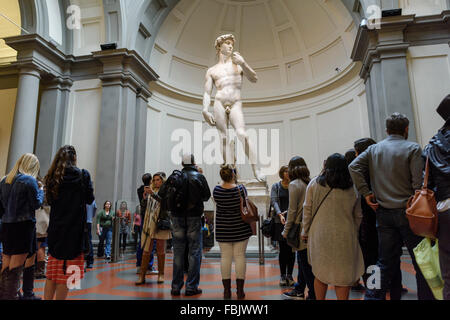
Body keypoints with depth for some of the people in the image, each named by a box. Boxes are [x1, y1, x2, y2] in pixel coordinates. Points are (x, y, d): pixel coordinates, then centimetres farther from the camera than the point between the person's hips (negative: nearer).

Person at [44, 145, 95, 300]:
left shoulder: (53, 177, 5)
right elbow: (89, 199, 0)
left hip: (55, 229, 5)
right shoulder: (83, 175, -8)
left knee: (51, 273, 14)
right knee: (66, 274, 1)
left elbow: (50, 201, 12)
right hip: (74, 229, -5)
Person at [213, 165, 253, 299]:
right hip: (240, 228, -1)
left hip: (223, 229, 1)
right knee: (240, 256, 6)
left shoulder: (216, 190, -8)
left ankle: (227, 290, 14)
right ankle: (240, 290, 11)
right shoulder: (240, 189, -12)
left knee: (225, 257, 7)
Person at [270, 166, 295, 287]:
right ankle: (282, 276, 13)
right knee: (283, 249, 2)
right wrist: (280, 214, -19)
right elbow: (274, 201, -3)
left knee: (291, 249, 4)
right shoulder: (276, 186, 7)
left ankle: (289, 275, 15)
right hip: (280, 221, -1)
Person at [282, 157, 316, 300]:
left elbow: (292, 210, -13)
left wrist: (286, 230, -4)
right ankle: (299, 291, 31)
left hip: (300, 228, -8)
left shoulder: (294, 185, -12)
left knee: (305, 262, 2)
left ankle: (313, 295, 11)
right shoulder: (310, 183, 7)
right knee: (303, 260, 18)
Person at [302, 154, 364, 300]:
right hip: (344, 237, 0)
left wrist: (305, 231, 10)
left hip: (319, 235, 0)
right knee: (343, 274, 9)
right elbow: (358, 216, 7)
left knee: (320, 273, 13)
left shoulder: (314, 183, -1)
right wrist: (354, 235, 18)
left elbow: (307, 210, 1)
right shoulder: (353, 188, 2)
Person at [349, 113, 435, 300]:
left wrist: (366, 193, -2)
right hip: (407, 212, -4)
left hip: (383, 213, 4)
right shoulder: (412, 148, -4)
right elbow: (418, 184, -11)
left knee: (385, 262, 11)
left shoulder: (374, 149, 8)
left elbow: (354, 167, -4)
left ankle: (373, 296, 13)